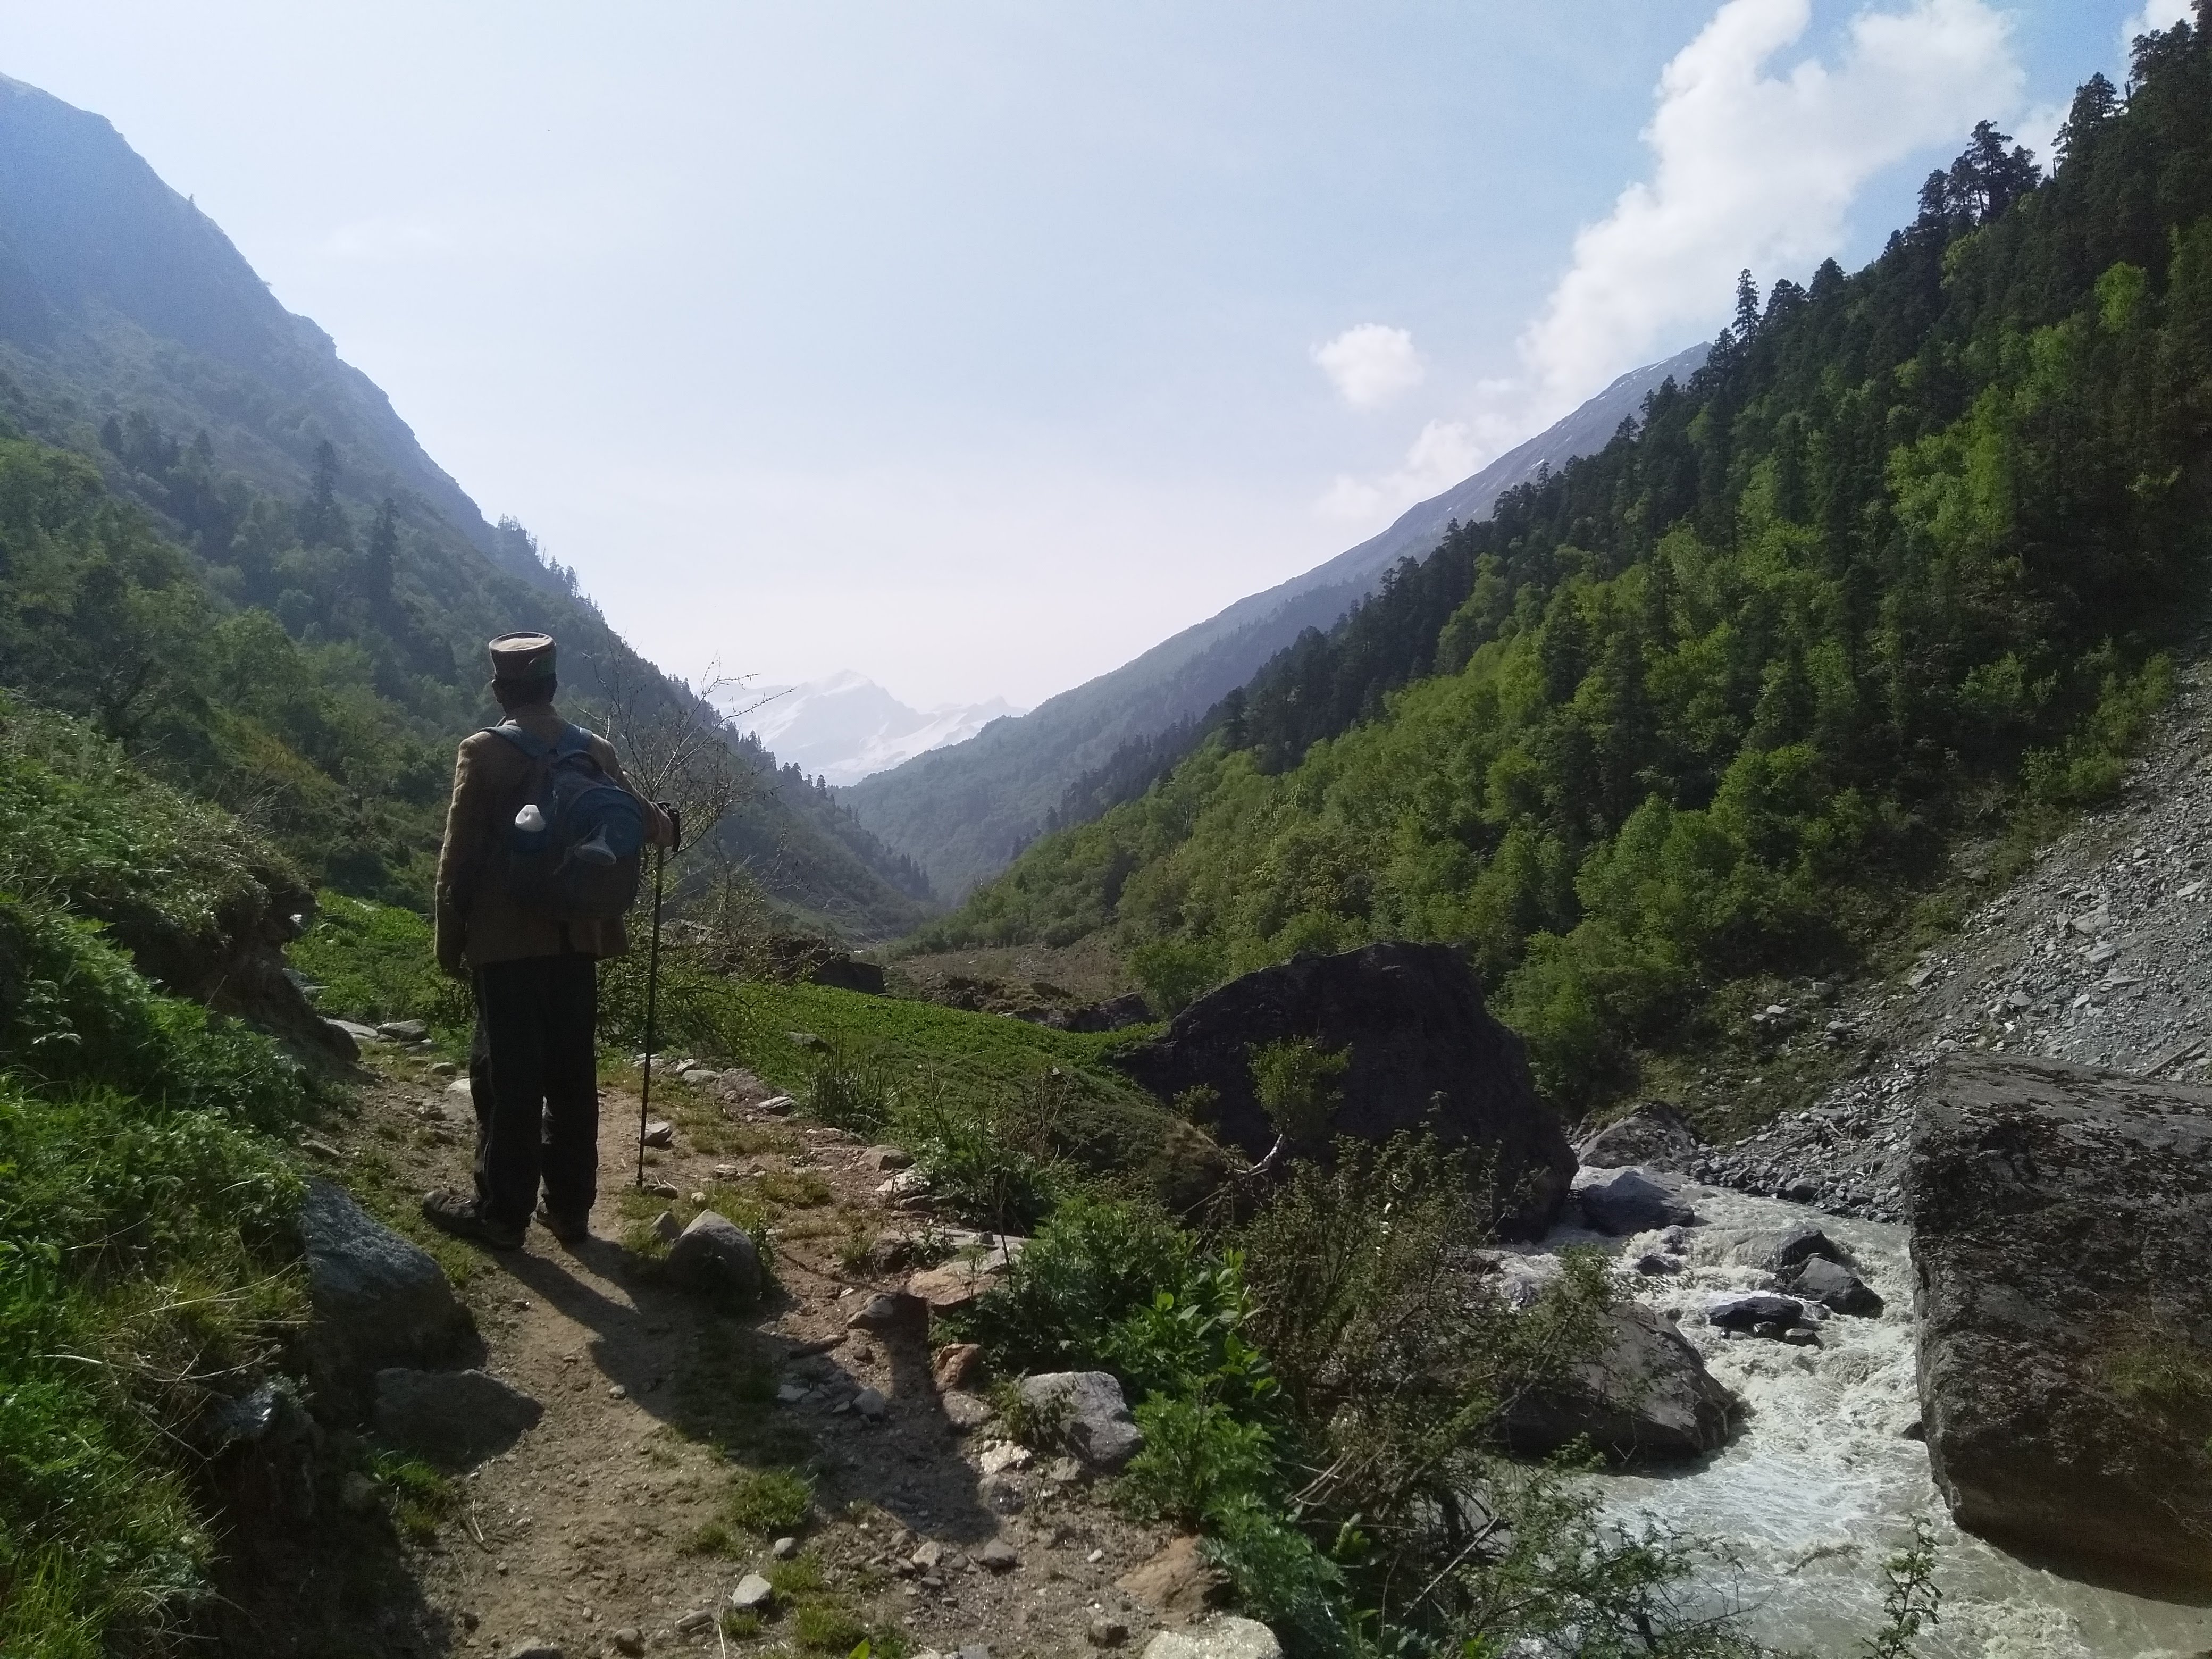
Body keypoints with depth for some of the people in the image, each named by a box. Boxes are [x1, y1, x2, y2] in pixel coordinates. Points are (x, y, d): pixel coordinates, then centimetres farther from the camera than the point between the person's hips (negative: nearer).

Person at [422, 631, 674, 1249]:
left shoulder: (484, 753, -9)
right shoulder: (596, 750, 3)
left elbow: (459, 856, -8)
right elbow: (641, 820, 15)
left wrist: (450, 941, 1)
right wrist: (666, 826, 39)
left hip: (506, 942, -4)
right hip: (577, 939, 4)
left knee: (509, 1076, 3)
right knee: (572, 1074, 10)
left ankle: (502, 1211, 11)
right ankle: (570, 1206, 19)